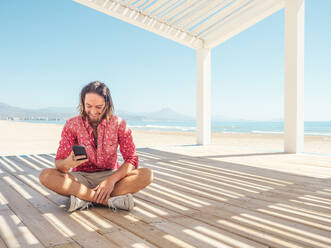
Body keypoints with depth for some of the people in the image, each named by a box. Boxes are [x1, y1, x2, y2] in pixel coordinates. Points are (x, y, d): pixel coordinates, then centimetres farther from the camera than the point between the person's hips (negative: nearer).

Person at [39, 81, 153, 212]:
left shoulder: (119, 124, -8)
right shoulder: (72, 125, -7)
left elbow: (131, 160, -10)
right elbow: (59, 163, -9)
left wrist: (112, 180, -27)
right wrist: (68, 163, -35)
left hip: (109, 175, 0)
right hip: (81, 178, 1)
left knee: (147, 174, -26)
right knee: (46, 175, -28)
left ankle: (84, 199, -31)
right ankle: (111, 200, -32)